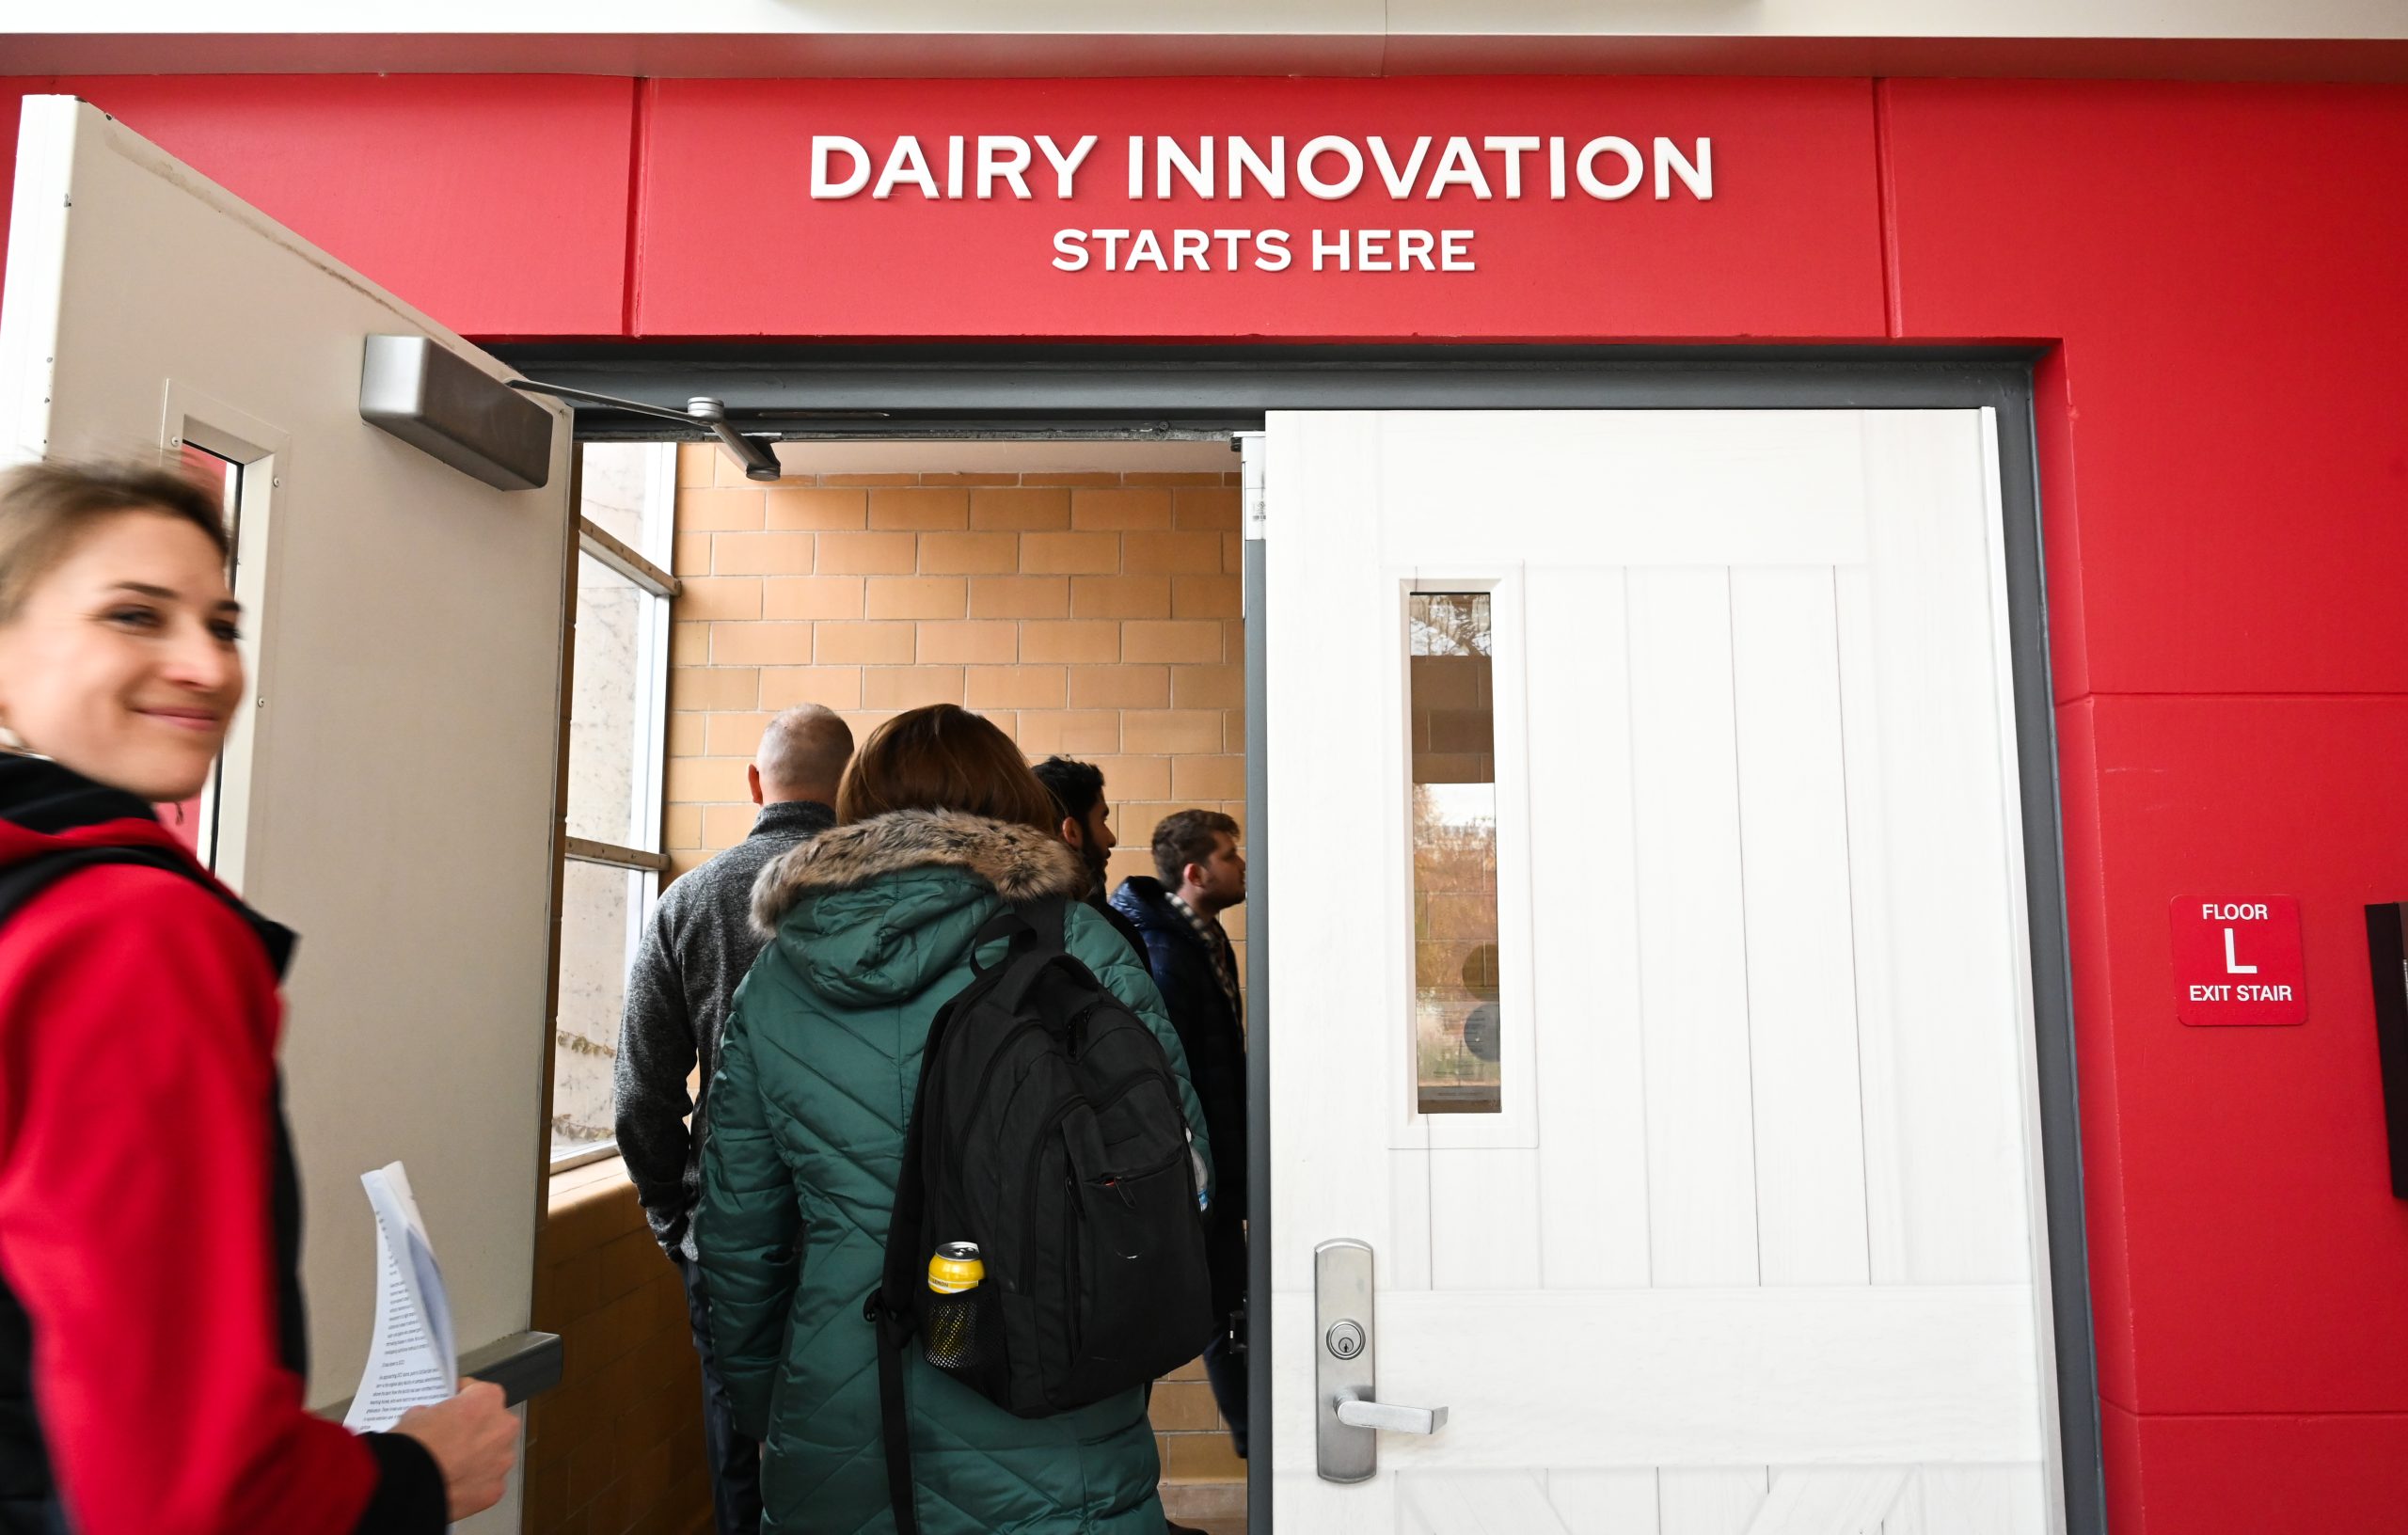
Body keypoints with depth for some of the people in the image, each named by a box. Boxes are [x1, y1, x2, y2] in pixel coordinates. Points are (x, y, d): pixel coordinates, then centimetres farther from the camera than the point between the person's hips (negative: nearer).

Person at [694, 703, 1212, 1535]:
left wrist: (768, 1412, 22)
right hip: (1046, 1465, -3)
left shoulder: (772, 978, 2)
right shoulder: (1072, 948, -9)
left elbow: (737, 1236, 8)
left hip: (835, 1464, 3)